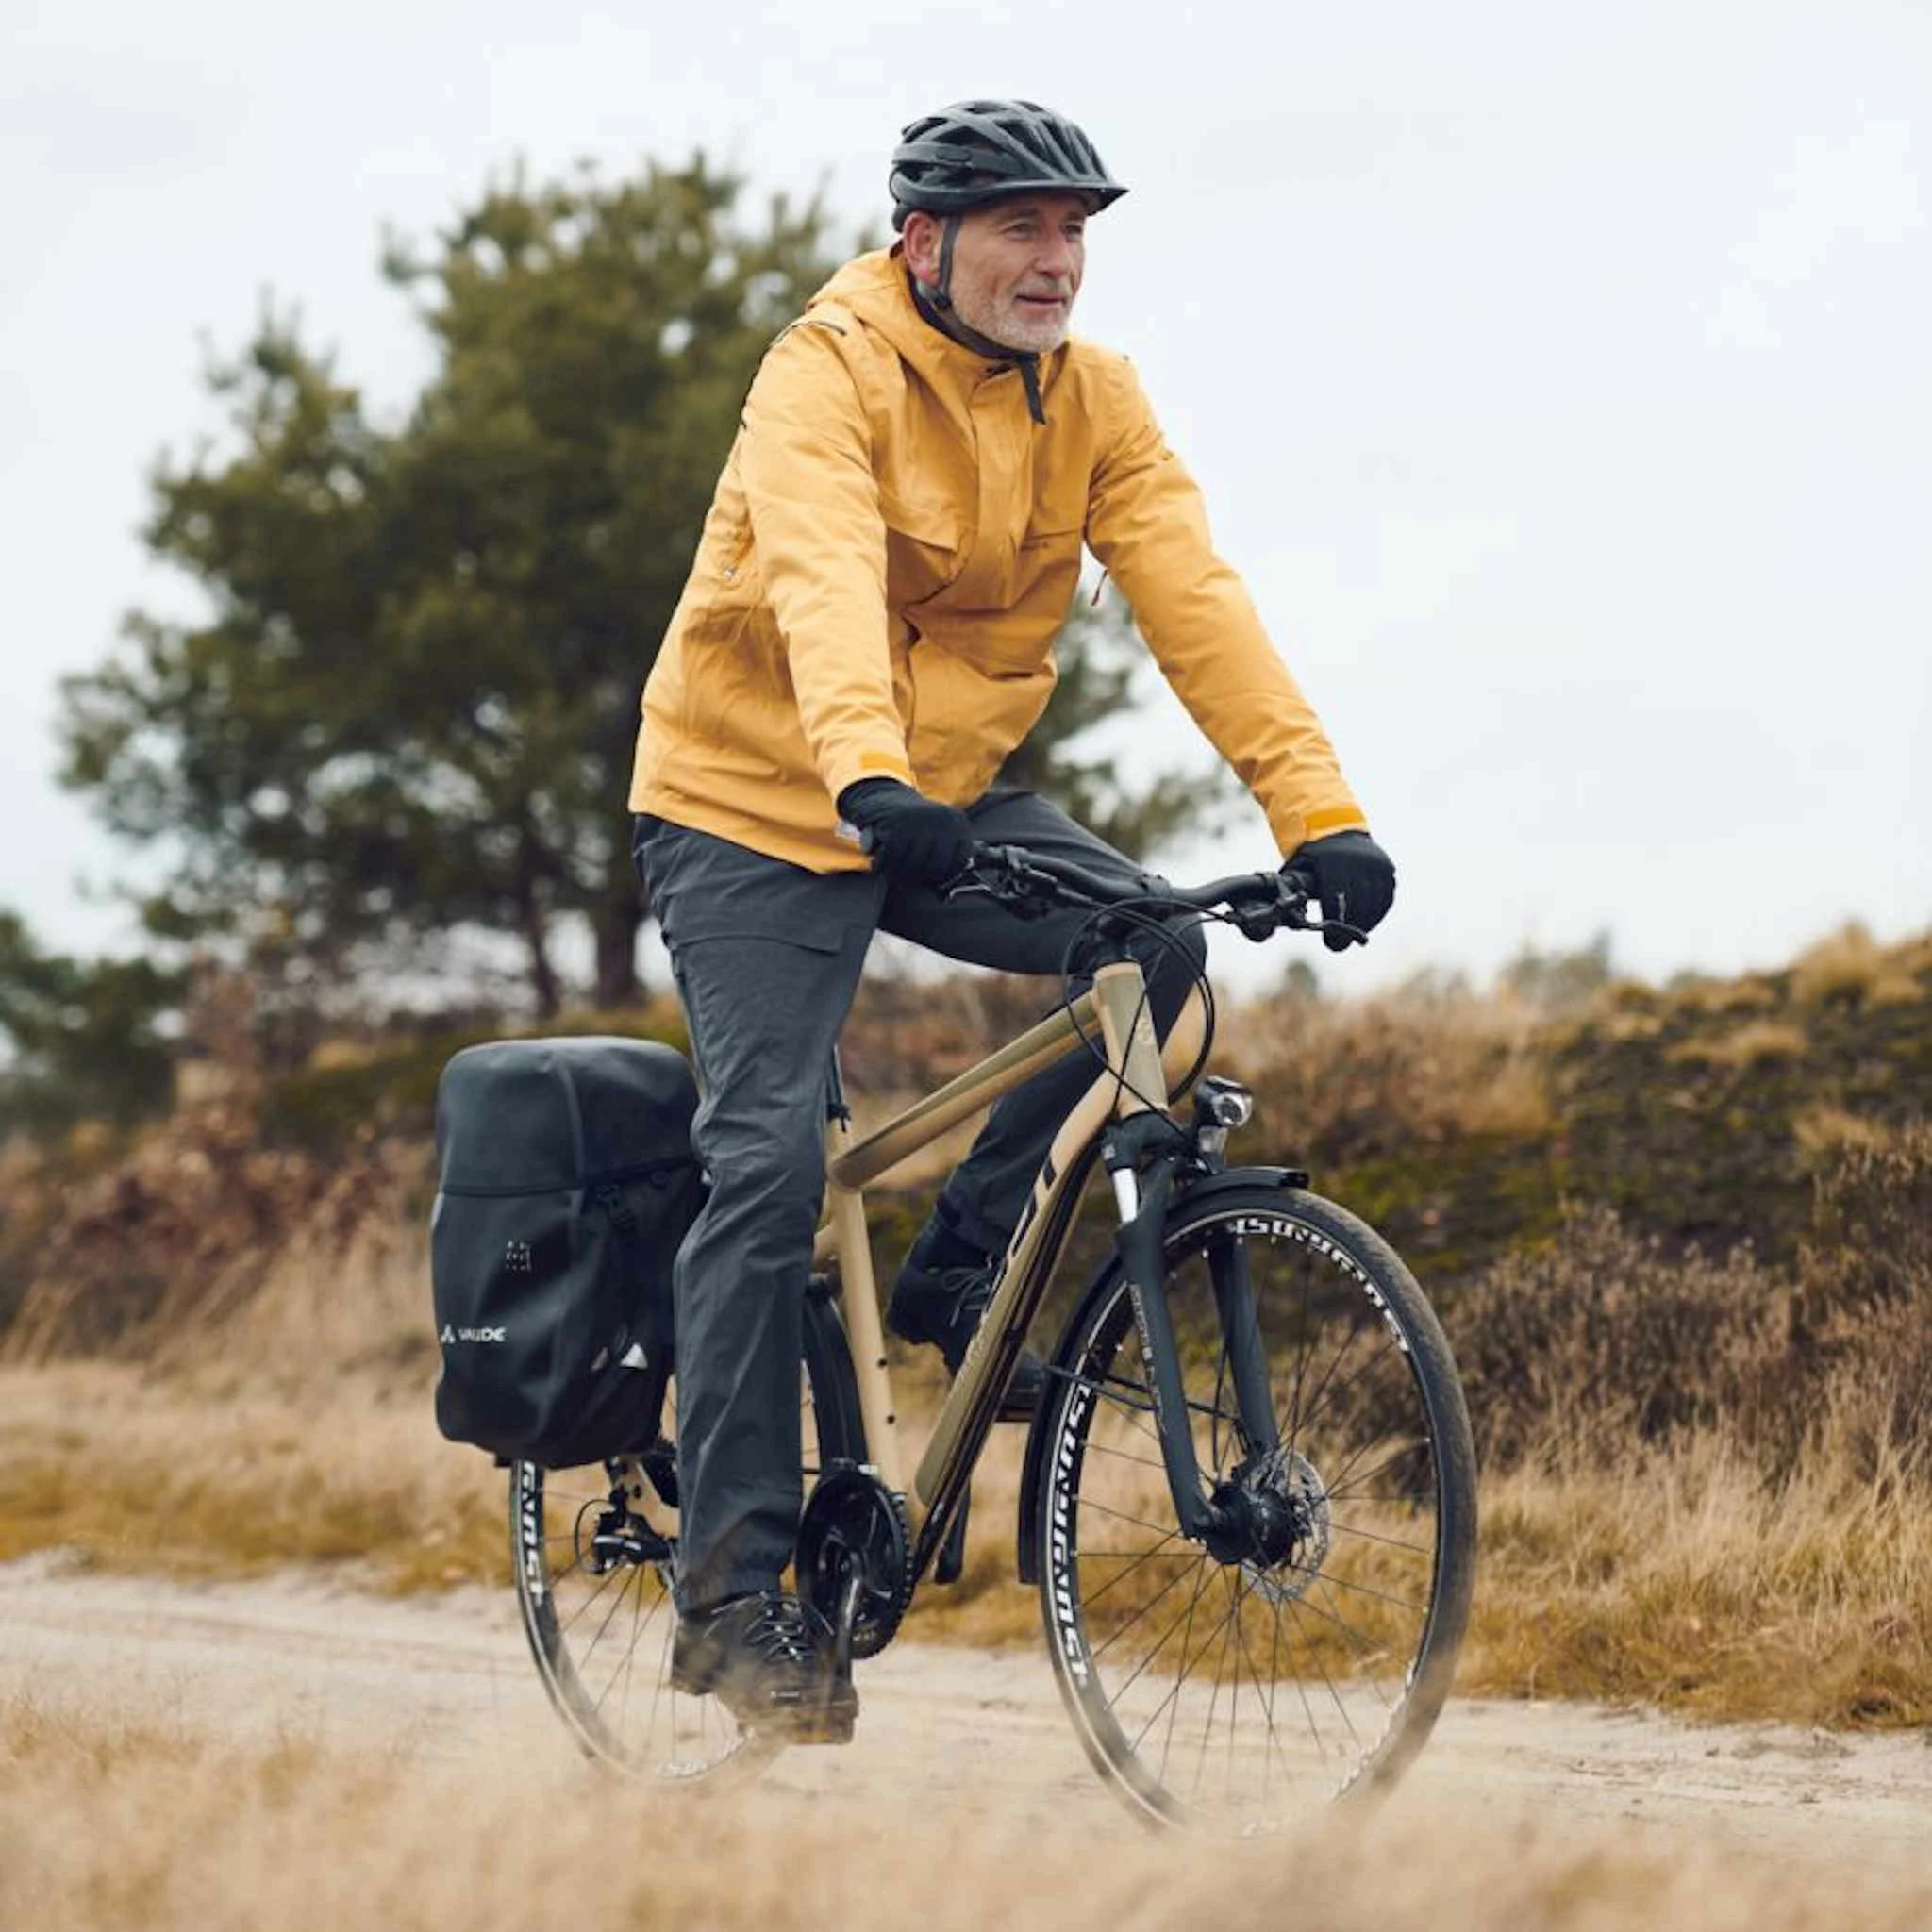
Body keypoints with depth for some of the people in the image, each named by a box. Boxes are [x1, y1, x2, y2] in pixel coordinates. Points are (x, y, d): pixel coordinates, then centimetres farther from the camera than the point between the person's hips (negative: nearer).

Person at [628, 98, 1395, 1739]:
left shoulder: (1092, 401, -4)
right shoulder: (828, 379, -21)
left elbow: (1194, 599, -14)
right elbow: (823, 586, -38)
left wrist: (1318, 808, -26)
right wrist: (868, 774, -56)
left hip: (946, 799, 5)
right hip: (756, 804, -5)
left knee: (1151, 951, -19)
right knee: (771, 1162, -15)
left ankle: (961, 1272, 0)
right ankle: (732, 1590, -9)